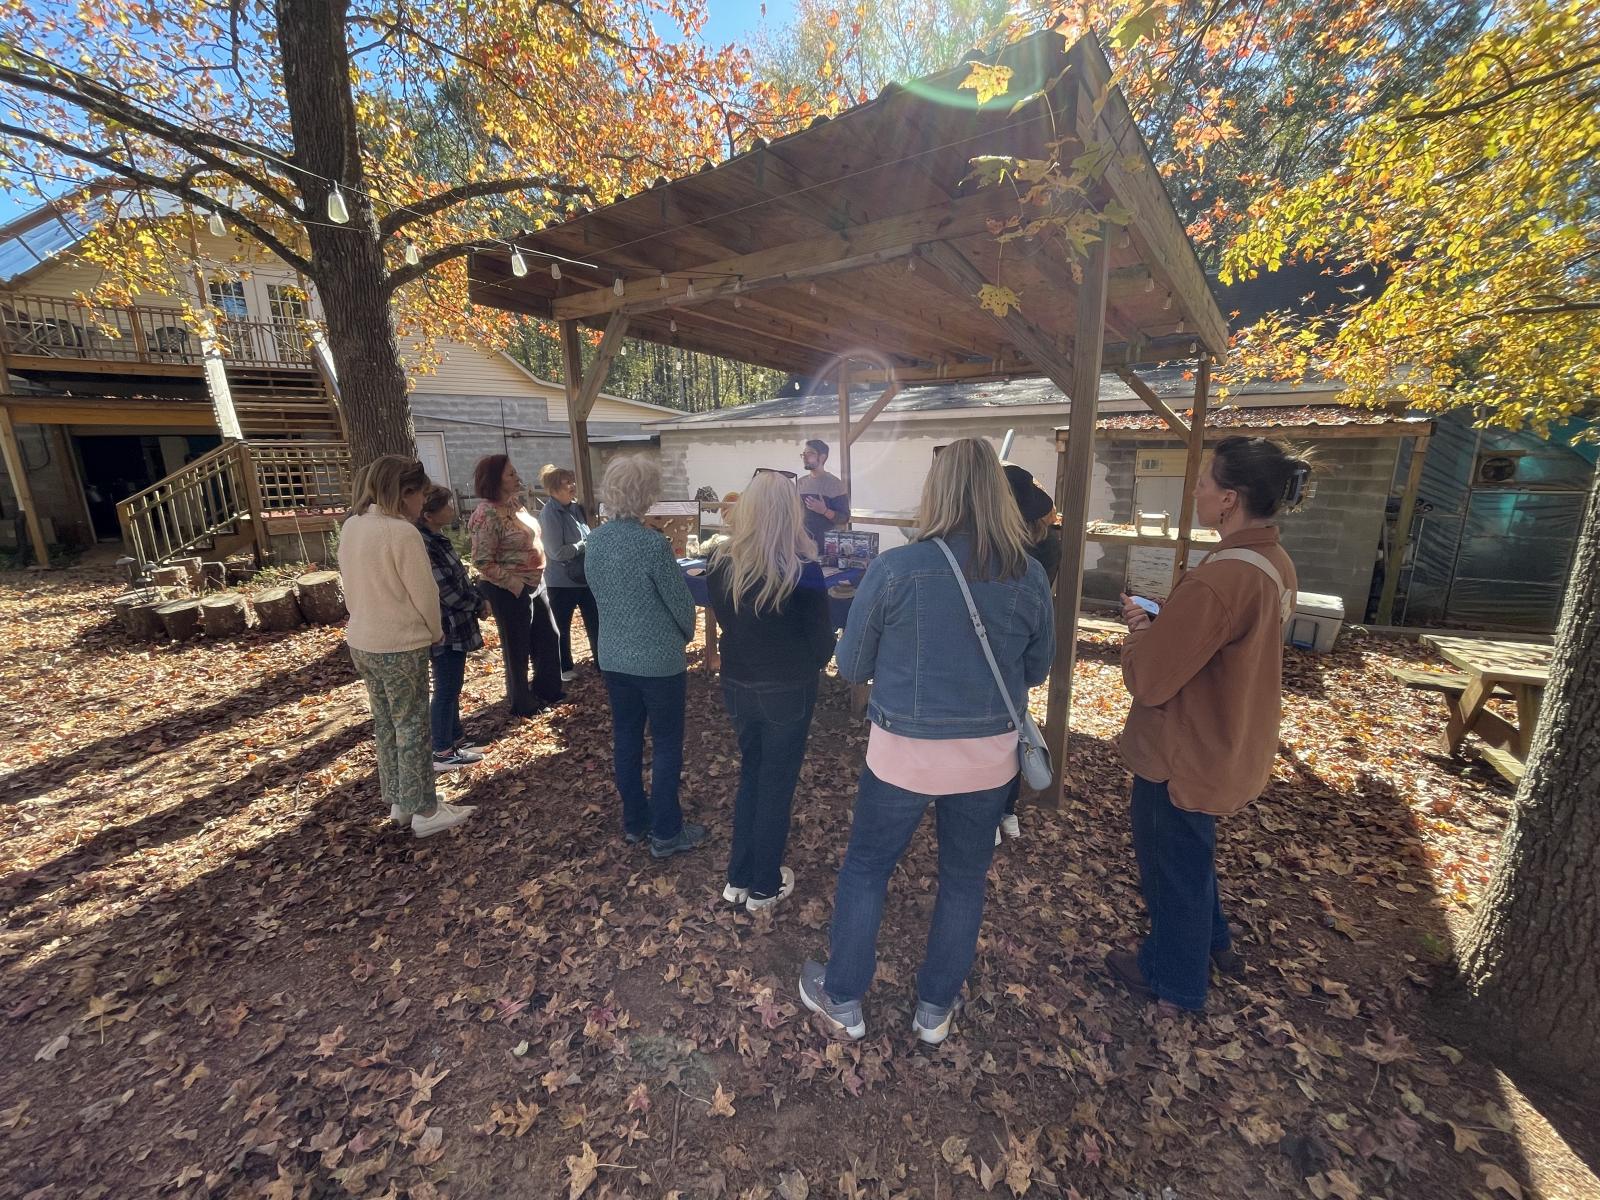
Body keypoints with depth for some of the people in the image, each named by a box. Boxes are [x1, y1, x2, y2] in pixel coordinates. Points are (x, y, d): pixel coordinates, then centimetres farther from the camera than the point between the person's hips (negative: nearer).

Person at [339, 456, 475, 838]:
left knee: (385, 722, 18)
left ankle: (398, 802, 31)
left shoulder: (351, 526, 5)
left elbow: (352, 586, 11)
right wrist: (435, 632, 0)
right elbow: (424, 593, -16)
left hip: (361, 641, 8)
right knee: (412, 726, 2)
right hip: (400, 646, -8)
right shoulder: (402, 532, -21)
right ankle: (425, 811, 14)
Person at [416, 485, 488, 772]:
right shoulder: (423, 544, -20)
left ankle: (455, 739, 31)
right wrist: (479, 605, -9)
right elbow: (445, 589, -22)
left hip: (457, 625, 10)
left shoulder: (438, 539, 10)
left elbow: (459, 577, 16)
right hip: (446, 629, -10)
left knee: (452, 687, 18)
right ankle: (442, 752, 14)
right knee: (446, 689, 1)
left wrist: (477, 598, 2)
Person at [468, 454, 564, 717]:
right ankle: (523, 703, 24)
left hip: (535, 584, 9)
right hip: (511, 591, -9)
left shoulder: (514, 505, 7)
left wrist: (538, 577, 10)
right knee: (518, 649, 6)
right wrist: (516, 584, -20)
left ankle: (547, 690, 37)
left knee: (549, 637, 18)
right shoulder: (488, 514, -19)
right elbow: (483, 563, -21)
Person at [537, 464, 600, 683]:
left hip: (585, 576, 7)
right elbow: (557, 552, -23)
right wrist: (587, 544, -17)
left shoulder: (575, 507, 5)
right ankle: (564, 668, 27)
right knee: (562, 626, 11)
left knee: (595, 620, 14)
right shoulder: (549, 514, -18)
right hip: (562, 580, -7)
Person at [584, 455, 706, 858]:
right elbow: (682, 602, -13)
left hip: (613, 657, 7)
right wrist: (685, 636, 7)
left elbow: (599, 594, 9)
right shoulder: (653, 544, -22)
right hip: (659, 661, -7)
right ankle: (665, 833, 20)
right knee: (666, 746, 8)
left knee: (625, 739, 17)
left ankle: (634, 822, 33)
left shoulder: (595, 540, -1)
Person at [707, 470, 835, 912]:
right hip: (787, 690, -4)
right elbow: (822, 638, -11)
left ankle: (738, 877, 32)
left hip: (737, 685, 4)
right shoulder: (802, 570, -19)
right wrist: (809, 667, 7)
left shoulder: (721, 564, -6)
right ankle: (764, 885, 29)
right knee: (777, 781, 13)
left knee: (750, 771, 22)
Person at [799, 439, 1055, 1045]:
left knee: (864, 869, 19)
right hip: (989, 757, 3)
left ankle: (842, 998, 38)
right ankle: (936, 1008, 42)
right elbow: (1036, 670, 6)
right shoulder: (1029, 576, -7)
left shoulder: (893, 568, -17)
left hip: (903, 753, -2)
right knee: (964, 880, 23)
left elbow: (851, 666, -7)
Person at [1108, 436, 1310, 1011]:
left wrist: (1139, 628, -10)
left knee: (1172, 861, 15)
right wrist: (1163, 622, 1)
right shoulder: (1276, 564, -1)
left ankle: (1174, 977, 40)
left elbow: (1148, 680, -27)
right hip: (1231, 744, 9)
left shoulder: (1217, 580, -32)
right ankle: (1212, 941, 54)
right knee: (1191, 849, 31)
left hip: (1186, 754, -9)